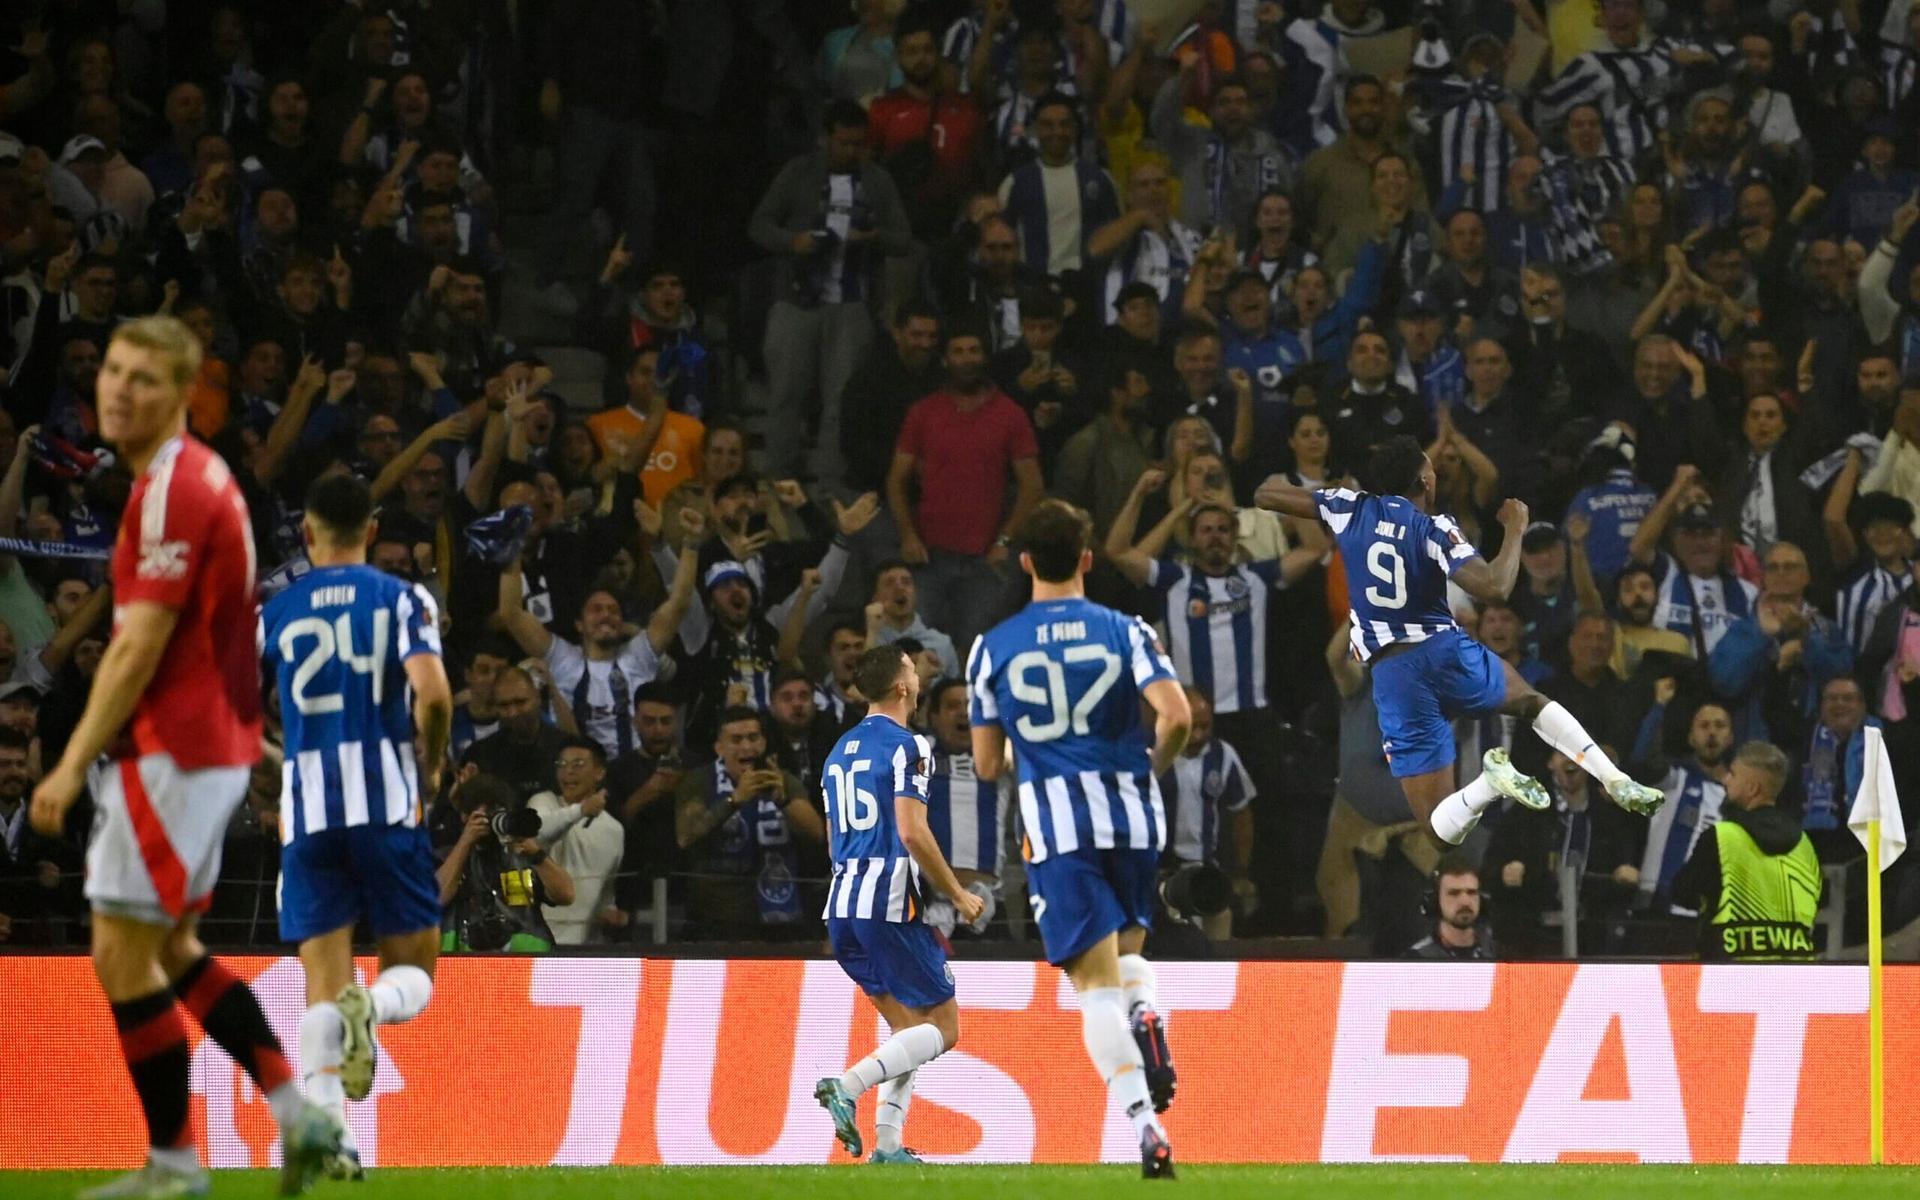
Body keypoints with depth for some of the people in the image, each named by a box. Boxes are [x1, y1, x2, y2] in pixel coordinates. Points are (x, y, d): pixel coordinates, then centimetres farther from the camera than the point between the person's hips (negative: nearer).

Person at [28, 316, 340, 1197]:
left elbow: (139, 646, -22)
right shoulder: (200, 476, 14)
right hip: (213, 743, 10)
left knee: (123, 954, -5)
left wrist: (73, 764, -20)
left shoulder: (172, 490, -18)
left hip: (172, 751, -10)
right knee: (171, 950, 19)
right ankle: (296, 1116, 16)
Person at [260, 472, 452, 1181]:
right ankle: (372, 1007, -28)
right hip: (387, 801, -2)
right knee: (413, 971, 9)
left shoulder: (274, 612, 9)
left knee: (322, 982, 4)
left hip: (308, 810, 2)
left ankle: (327, 1135, -13)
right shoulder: (402, 600, 2)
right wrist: (432, 765, 6)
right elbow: (432, 694, -13)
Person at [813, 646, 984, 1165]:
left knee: (908, 1026, 15)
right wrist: (958, 895, -7)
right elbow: (911, 832, -17)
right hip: (890, 903, -8)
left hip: (843, 907, 8)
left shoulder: (840, 750, 18)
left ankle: (887, 1143, 3)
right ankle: (847, 1086, -20)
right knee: (941, 1028, -1)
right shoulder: (906, 746, -8)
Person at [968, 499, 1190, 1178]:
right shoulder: (1125, 632, 2)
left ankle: (1146, 1128, -19)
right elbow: (1176, 717, -13)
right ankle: (1146, 1012, -11)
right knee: (1127, 948, 24)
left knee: (1097, 983, -4)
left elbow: (987, 766, 7)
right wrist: (1153, 766, 8)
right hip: (1132, 814, 1)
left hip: (1056, 827, -1)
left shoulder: (994, 647, 4)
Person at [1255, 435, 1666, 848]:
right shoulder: (1434, 529, -3)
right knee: (1534, 703, 32)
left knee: (1442, 825, 5)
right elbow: (1493, 588, -16)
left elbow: (1265, 494, 15)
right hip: (1446, 651, -1)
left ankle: (1489, 784, -30)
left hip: (1392, 674, 1)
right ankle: (1617, 782, 11)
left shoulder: (1350, 508, 6)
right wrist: (1515, 530, 0)